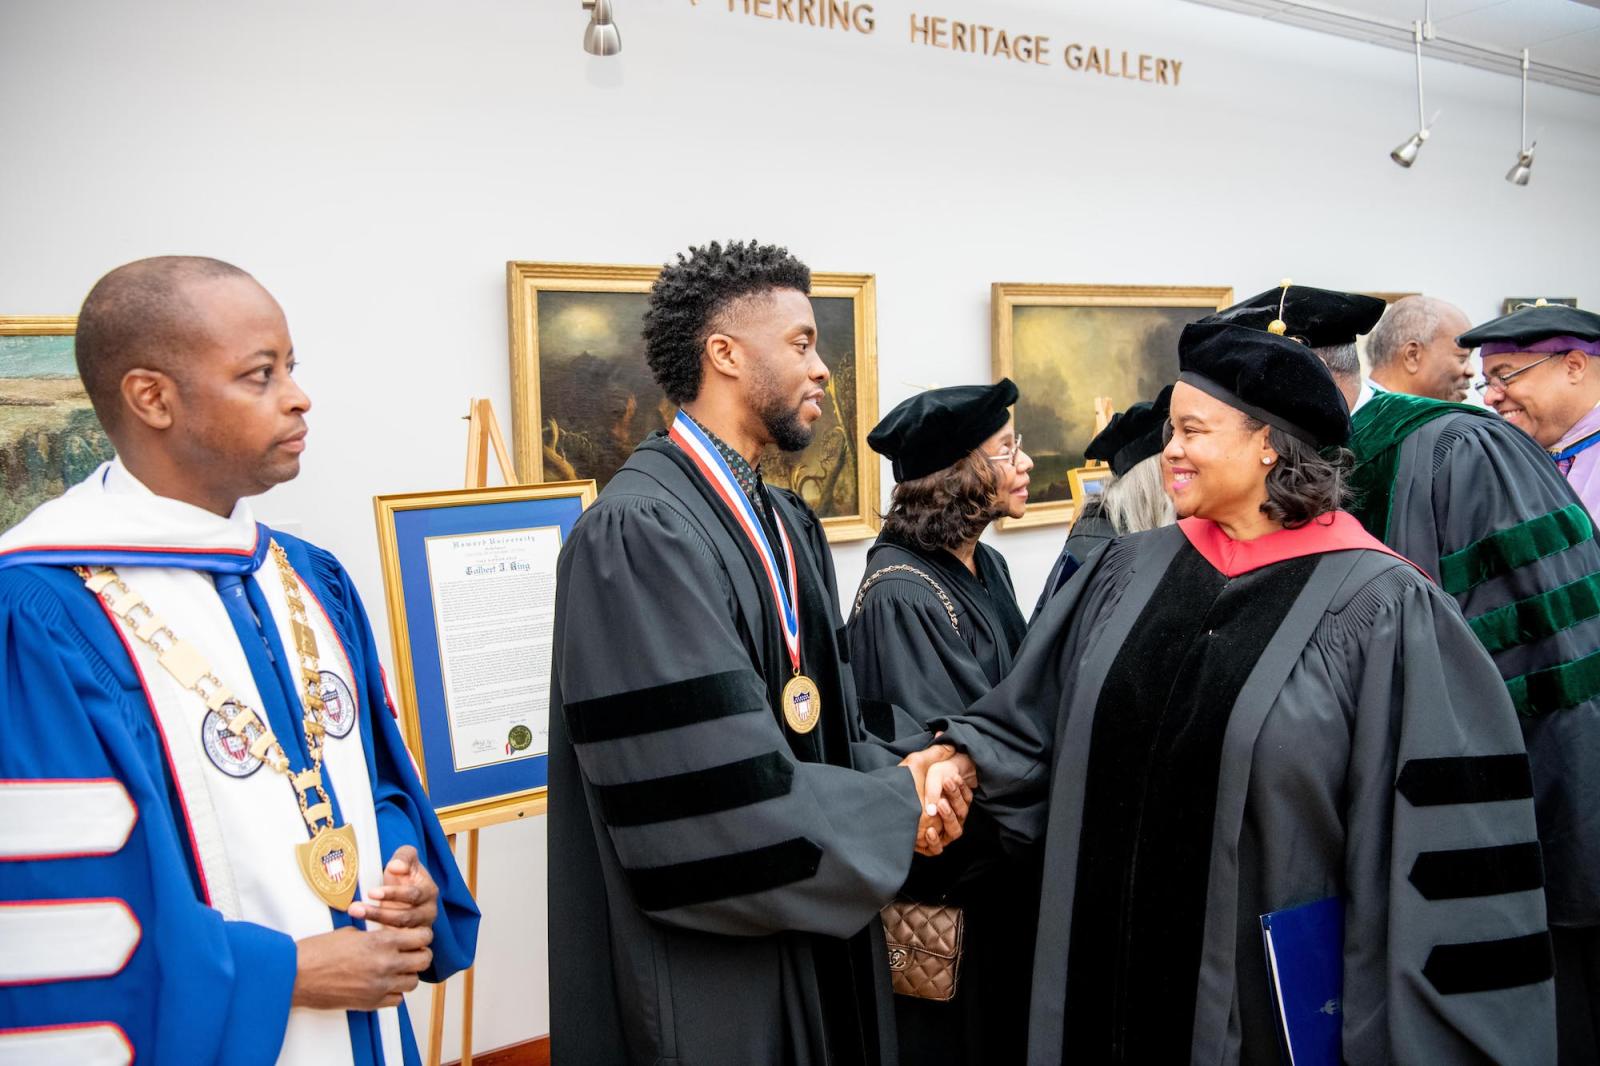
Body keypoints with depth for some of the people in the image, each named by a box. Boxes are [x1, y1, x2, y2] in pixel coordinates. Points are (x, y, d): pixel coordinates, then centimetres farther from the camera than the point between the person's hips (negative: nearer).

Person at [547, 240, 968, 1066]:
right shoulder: (638, 531, -22)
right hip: (708, 971, -8)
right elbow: (718, 796, -26)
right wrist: (896, 805, -12)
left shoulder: (787, 524, 8)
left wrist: (890, 776, -8)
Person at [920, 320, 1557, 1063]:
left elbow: (1446, 838, -13)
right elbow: (1039, 714, 8)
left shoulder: (1379, 608, -13)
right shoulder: (1128, 572, 2)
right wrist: (966, 760, -10)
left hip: (1274, 988, -4)